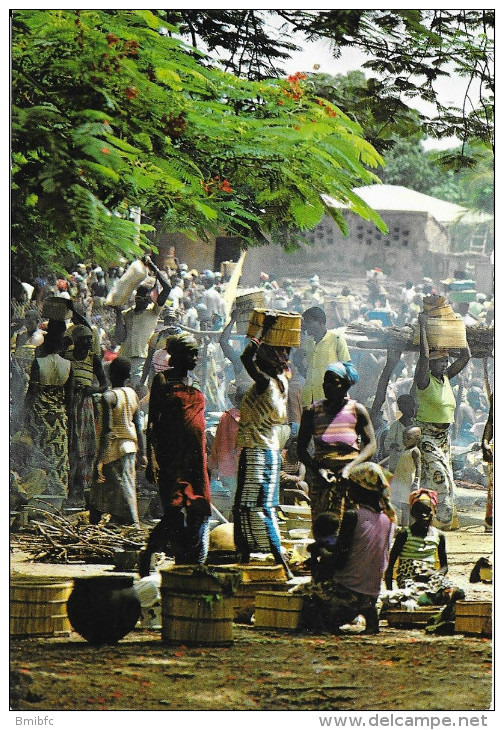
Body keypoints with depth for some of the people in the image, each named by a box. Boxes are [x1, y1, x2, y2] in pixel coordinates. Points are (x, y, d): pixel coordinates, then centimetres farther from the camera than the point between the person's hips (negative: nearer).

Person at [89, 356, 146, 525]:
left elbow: (107, 430, -18)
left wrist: (99, 459, -18)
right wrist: (142, 453, 17)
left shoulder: (109, 397, -14)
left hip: (114, 448, -7)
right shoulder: (132, 394, 7)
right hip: (130, 446, 7)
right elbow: (138, 427, 11)